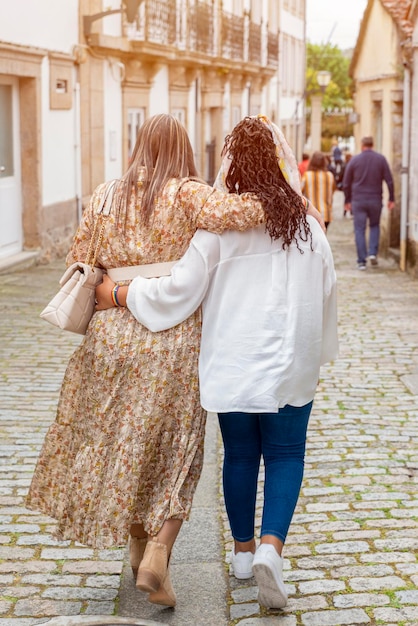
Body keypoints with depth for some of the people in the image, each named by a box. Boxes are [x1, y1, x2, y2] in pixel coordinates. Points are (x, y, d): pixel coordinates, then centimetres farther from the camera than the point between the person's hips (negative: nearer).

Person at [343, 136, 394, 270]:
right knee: (375, 226, 20)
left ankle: (362, 261, 0)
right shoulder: (381, 159, 0)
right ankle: (373, 253, 3)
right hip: (375, 200, 1)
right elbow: (389, 180, -2)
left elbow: (346, 183, 4)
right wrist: (391, 198, 4)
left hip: (358, 200, -1)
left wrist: (347, 201, 14)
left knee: (359, 230, 3)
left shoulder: (354, 160, 1)